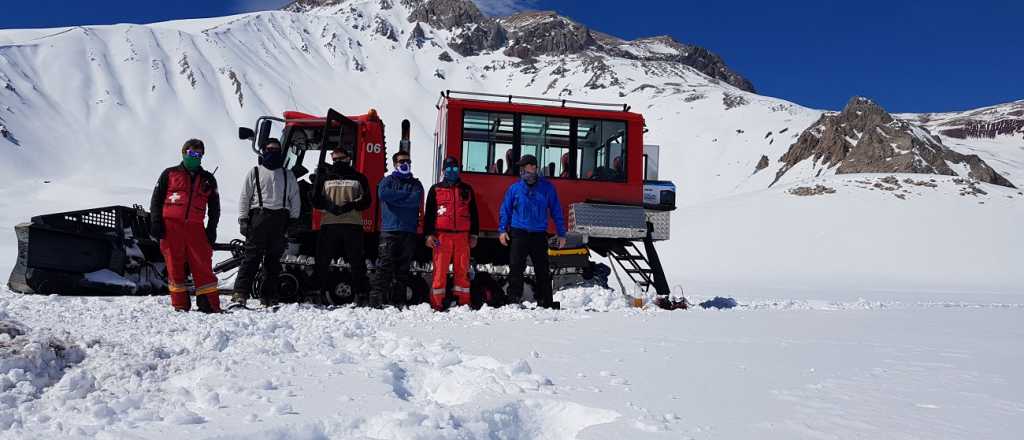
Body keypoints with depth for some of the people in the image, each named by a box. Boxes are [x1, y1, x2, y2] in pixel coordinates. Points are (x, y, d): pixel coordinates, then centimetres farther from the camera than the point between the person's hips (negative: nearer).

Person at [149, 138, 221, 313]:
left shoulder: (208, 179, 18)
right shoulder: (170, 174, 13)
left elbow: (214, 206, 19)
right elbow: (156, 199, 10)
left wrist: (212, 228, 7)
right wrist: (156, 222, -2)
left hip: (195, 227, 1)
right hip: (171, 225, -1)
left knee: (203, 265, -6)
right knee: (174, 265, 0)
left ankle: (210, 304, -5)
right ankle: (180, 304, 7)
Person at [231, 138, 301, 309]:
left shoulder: (288, 174, 18)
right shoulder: (255, 172, 12)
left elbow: (295, 199, 16)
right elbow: (244, 197, 8)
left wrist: (294, 220, 6)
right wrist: (243, 220, -1)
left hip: (281, 219, 2)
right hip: (259, 216, -2)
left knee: (274, 259, 4)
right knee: (252, 257, -10)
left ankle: (269, 297, 9)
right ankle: (240, 295, -13)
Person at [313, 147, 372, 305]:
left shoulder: (358, 177, 12)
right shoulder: (325, 177, 16)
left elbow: (366, 200, 4)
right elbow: (316, 200, 10)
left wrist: (351, 205, -13)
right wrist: (328, 206, -10)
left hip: (352, 224, -2)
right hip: (328, 223, 2)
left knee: (356, 261, -4)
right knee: (322, 260, -1)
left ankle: (360, 294, -2)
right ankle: (322, 291, 7)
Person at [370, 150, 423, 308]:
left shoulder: (416, 184, 17)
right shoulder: (387, 180, 13)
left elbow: (416, 200, -4)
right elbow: (383, 194, -10)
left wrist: (395, 198, -5)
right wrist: (406, 195, -5)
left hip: (409, 231, 3)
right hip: (390, 229, -2)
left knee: (404, 266, 3)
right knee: (385, 265, -11)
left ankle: (399, 299, 7)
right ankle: (376, 298, -12)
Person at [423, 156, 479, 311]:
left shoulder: (467, 189, 15)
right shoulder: (436, 189, 10)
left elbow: (474, 213, 16)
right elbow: (428, 213, 7)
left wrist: (474, 234, 11)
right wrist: (429, 234, -2)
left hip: (462, 235, 2)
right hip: (442, 235, -2)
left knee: (462, 269, 2)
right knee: (440, 269, -4)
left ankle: (463, 301, 9)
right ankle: (437, 302, 0)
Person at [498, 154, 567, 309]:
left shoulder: (547, 187, 2)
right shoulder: (515, 188, 3)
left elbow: (556, 211, 6)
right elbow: (505, 210, 8)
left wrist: (561, 234, 5)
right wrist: (502, 230, -2)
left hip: (539, 234, 1)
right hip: (518, 233, 0)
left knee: (542, 270, 7)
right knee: (516, 267, -9)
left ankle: (545, 301, 16)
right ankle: (514, 299, -3)